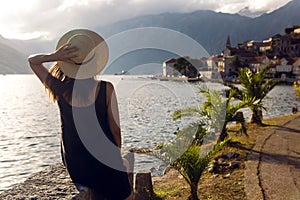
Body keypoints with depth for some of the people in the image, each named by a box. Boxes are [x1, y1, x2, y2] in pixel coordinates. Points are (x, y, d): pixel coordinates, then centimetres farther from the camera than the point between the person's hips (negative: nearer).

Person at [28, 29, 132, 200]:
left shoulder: (60, 90, -10)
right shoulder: (105, 89, -18)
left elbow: (32, 61, 6)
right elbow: (115, 129, -9)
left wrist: (54, 56, -12)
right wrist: (117, 154, 8)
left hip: (73, 165, 4)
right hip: (104, 162, -4)